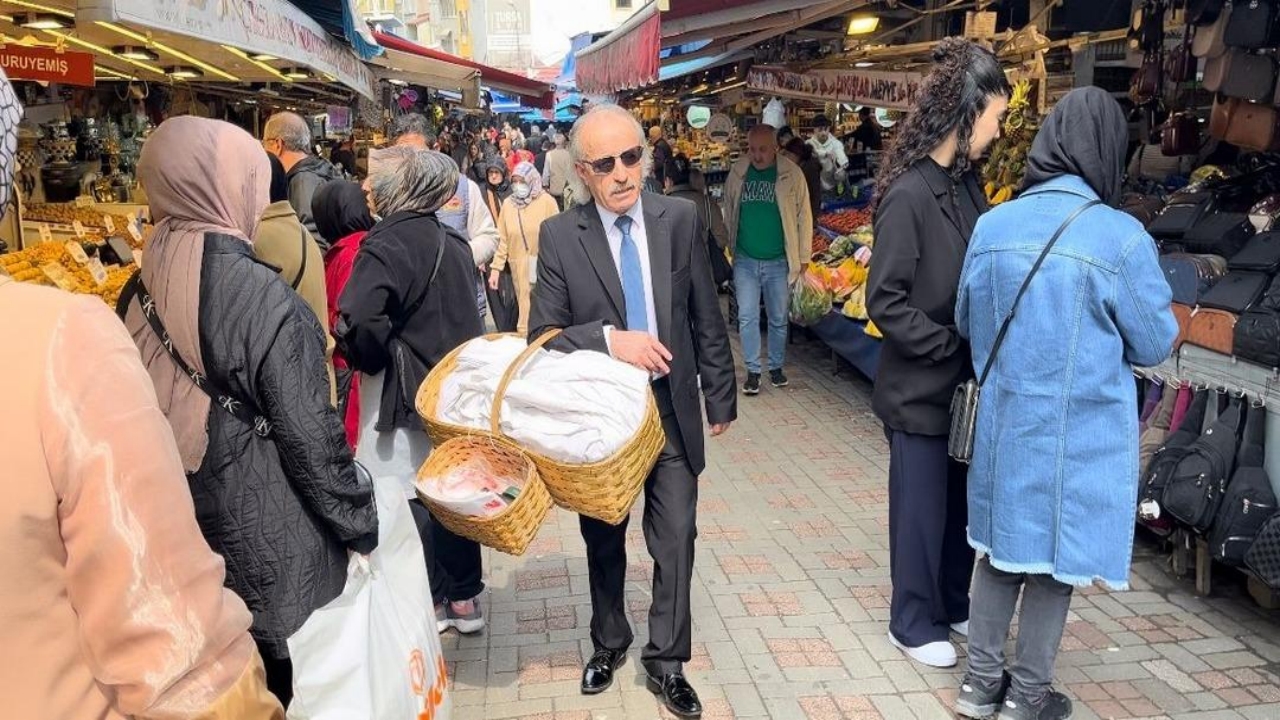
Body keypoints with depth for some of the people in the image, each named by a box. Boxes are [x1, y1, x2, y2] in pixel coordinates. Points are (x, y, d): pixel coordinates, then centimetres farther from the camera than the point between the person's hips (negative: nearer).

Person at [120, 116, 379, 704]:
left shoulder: (137, 295, -2)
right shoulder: (263, 299, -21)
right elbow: (310, 436, -19)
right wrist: (361, 525, -6)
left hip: (175, 532, 6)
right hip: (269, 539, -6)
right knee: (286, 688, 13)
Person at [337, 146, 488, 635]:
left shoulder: (386, 243, -16)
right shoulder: (453, 242, 7)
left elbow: (358, 322, -28)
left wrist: (371, 360, -11)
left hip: (403, 392, -7)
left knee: (407, 496, 5)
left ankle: (430, 604, 15)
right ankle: (464, 598, 26)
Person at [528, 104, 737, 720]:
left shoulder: (679, 219, -4)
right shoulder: (559, 236, -9)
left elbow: (707, 318, 3)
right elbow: (543, 334, -10)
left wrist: (720, 396, 7)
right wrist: (610, 340, -26)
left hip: (673, 410, 1)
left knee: (676, 541, 6)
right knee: (603, 540, 18)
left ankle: (666, 662, 26)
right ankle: (609, 644, 41)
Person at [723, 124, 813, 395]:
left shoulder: (791, 174, -6)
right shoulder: (737, 173, 1)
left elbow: (804, 216, -1)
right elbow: (729, 214, 9)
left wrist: (803, 257, -1)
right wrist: (727, 250, 7)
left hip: (779, 261, -1)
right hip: (745, 261, 1)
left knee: (778, 319, 11)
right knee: (747, 317, 0)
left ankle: (776, 367, 27)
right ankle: (753, 371, 11)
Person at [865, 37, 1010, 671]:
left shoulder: (965, 183, 4)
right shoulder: (908, 194, -19)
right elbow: (886, 302, -19)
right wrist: (952, 346, -16)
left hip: (965, 382, 7)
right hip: (921, 388, -7)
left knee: (963, 503, 18)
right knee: (923, 509, 8)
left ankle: (953, 605, 38)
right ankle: (913, 623, 27)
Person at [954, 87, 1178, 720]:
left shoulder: (993, 224, -4)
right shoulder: (1120, 237, -17)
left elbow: (967, 323, 8)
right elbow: (1155, 344, -6)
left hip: (1004, 420, 4)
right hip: (1078, 430, -4)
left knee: (1002, 543, 18)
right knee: (1054, 554, 11)